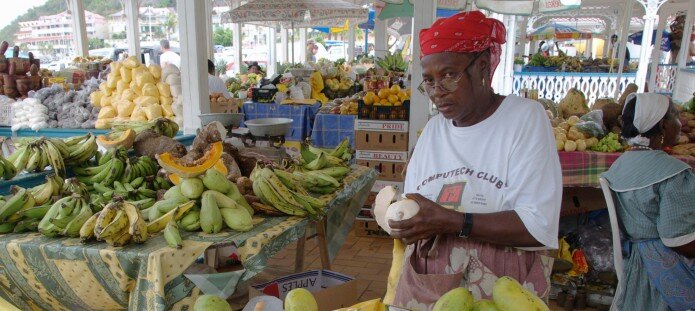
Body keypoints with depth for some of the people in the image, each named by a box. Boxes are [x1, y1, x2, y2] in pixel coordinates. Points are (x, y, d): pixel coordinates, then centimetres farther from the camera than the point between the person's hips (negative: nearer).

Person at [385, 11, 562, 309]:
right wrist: (401, 221, -12)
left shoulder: (525, 117, -5)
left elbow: (539, 226, -15)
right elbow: (413, 209, 9)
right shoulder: (433, 129, 10)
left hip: (501, 287, -3)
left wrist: (450, 221, -22)